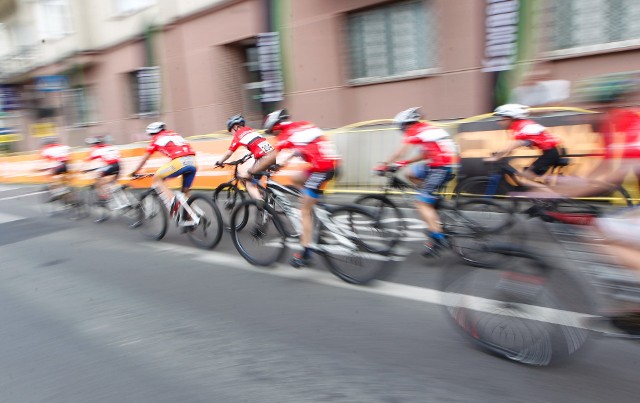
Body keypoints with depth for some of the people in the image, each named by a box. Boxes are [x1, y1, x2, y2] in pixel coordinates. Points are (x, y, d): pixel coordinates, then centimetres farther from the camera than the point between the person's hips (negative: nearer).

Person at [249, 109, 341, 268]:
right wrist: (285, 161, 36)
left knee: (305, 210, 1)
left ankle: (306, 252, 4)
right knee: (296, 180, 25)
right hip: (333, 162, 8)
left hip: (322, 168, -8)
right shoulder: (304, 125, 19)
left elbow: (270, 159, -1)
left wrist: (250, 172, 11)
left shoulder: (286, 134, -2)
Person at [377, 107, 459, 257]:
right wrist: (406, 162, 22)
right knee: (410, 174, 19)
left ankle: (438, 237, -14)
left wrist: (384, 165, -2)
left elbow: (400, 151, -9)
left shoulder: (415, 131, -2)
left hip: (440, 168, -9)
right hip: (449, 164, 9)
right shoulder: (430, 128, 23)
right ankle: (433, 199, 16)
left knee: (421, 203, -8)